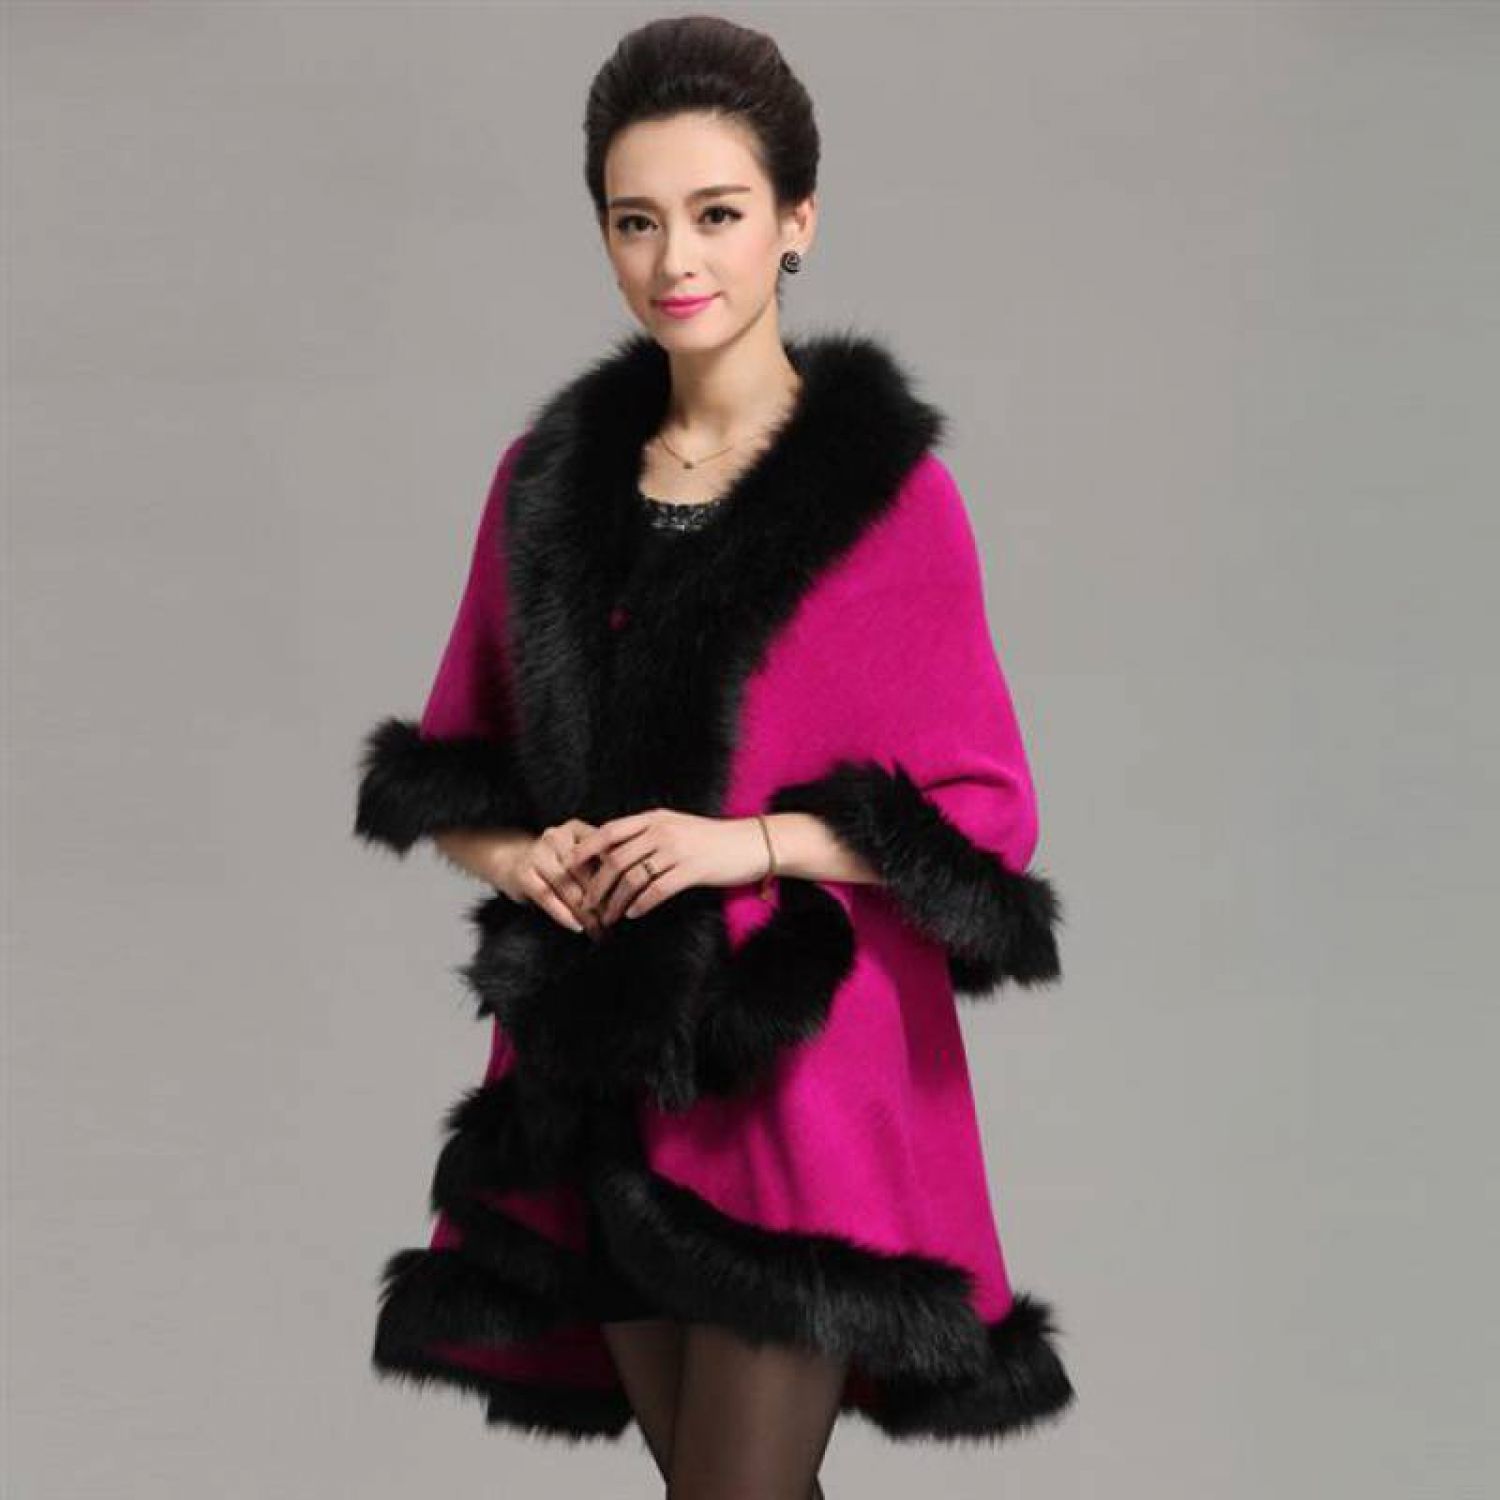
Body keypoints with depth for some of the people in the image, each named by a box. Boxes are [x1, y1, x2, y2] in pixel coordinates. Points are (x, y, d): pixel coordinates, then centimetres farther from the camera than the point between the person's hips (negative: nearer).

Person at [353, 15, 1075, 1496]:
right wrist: (524, 856, -8)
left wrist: (743, 840, -18)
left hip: (796, 1076, -5)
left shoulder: (888, 488, -7)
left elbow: (985, 814, -6)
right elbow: (442, 776, 14)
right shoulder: (549, 479, 7)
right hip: (601, 1081, 5)